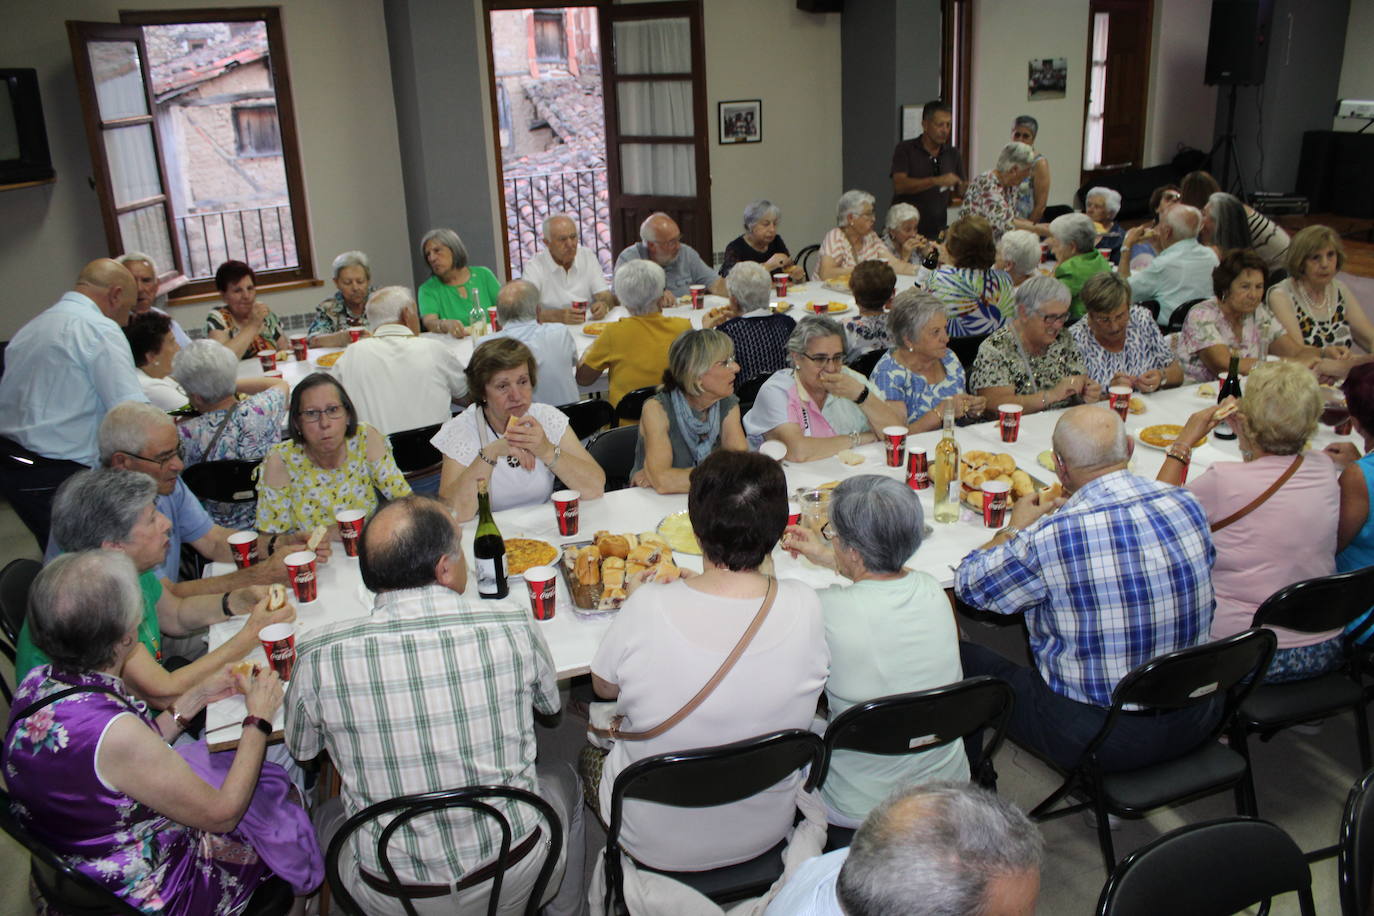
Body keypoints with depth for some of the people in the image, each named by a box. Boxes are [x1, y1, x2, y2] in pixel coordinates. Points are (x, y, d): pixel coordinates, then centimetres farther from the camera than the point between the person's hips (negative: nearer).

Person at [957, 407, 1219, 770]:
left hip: (1099, 737, -6)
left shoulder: (1051, 538, -25)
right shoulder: (1188, 504, -8)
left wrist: (1015, 528, 10)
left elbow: (969, 583, -7)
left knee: (963, 658, 12)